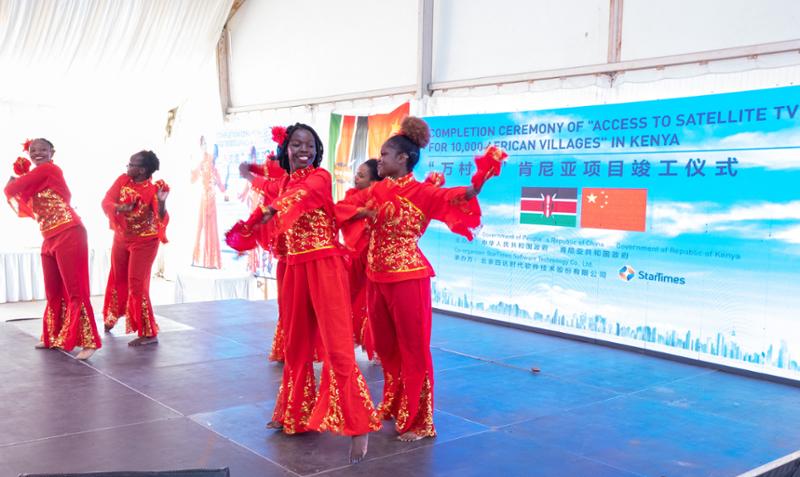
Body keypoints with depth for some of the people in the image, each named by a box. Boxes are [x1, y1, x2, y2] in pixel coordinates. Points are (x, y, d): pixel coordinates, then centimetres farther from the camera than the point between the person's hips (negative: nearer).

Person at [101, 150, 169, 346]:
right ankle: (111, 317, 48)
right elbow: (106, 202, -14)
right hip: (121, 238, 6)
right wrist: (120, 207, -34)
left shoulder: (152, 190, -23)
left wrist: (162, 202, -48)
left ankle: (149, 334, -4)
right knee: (117, 279, 21)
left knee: (137, 284, -11)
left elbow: (162, 219, -30)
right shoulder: (123, 180, -8)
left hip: (144, 241, -6)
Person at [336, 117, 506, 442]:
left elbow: (450, 196, -26)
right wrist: (365, 212, -9)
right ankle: (394, 406, 37)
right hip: (376, 276, 7)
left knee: (413, 348, 2)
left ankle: (417, 421, 12)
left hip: (407, 277, -7)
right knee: (385, 346, 18)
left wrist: (475, 187, -47)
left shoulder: (421, 191, -10)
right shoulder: (377, 190, 9)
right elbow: (342, 206, 11)